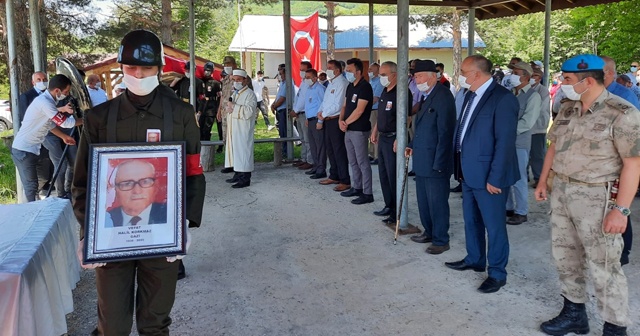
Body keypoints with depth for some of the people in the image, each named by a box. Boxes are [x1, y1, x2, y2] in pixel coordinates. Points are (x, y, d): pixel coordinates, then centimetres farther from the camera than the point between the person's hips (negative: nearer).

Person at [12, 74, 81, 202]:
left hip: (31, 149, 9)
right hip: (23, 150, -9)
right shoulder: (43, 102, -22)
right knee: (31, 187, -3)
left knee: (32, 185, 14)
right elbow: (65, 123, -21)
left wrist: (64, 137, 21)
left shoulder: (47, 100, 8)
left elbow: (50, 123, 20)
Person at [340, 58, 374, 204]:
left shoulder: (365, 87, -14)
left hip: (360, 130, -9)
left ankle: (367, 193, 2)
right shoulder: (350, 86, 13)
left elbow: (359, 110, -20)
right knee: (353, 161, 16)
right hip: (348, 130, 9)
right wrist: (341, 120, -1)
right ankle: (356, 188, 28)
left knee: (363, 162, -4)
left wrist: (346, 122, -10)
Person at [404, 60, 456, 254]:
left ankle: (441, 241, 15)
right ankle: (429, 232, 33)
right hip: (422, 161, 9)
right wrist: (412, 145, 9)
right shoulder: (427, 96, 14)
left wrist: (438, 163, -22)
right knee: (424, 200, 18)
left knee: (437, 202, 2)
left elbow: (445, 132, -21)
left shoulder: (443, 96, -16)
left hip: (435, 162, -9)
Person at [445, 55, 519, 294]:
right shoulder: (471, 95, 10)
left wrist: (495, 178, -20)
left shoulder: (503, 98, -17)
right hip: (468, 172, 9)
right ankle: (474, 260, 39)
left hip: (488, 175, -9)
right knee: (471, 220, 21)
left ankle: (497, 274, 19)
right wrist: (460, 167, 11)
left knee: (494, 225, 5)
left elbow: (505, 142, -20)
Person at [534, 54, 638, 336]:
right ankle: (574, 313, 33)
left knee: (603, 266, 3)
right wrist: (543, 181, 16)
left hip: (597, 197, -7)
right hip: (561, 191, 7)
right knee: (564, 255, 16)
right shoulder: (567, 108, 5)